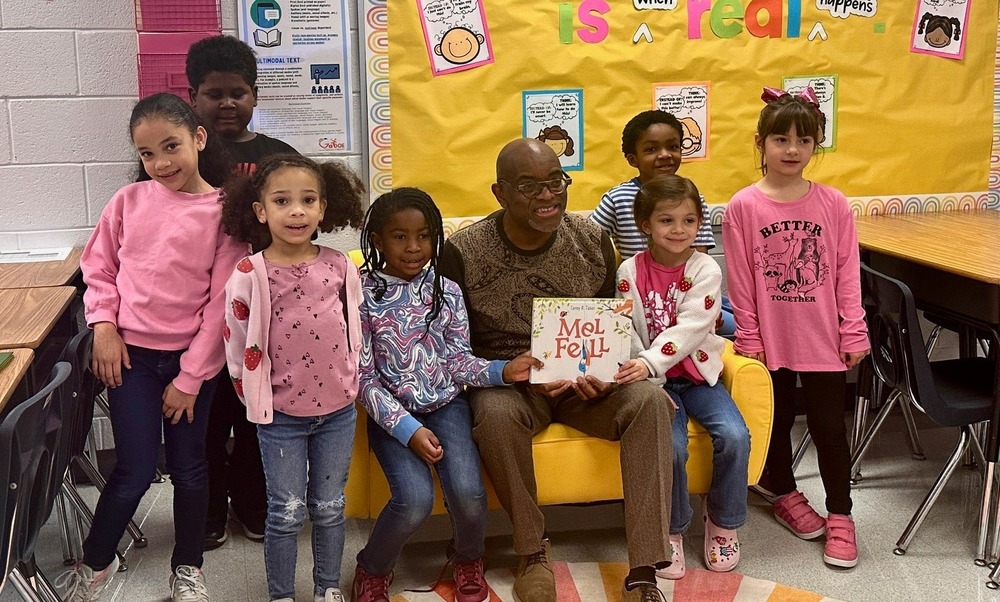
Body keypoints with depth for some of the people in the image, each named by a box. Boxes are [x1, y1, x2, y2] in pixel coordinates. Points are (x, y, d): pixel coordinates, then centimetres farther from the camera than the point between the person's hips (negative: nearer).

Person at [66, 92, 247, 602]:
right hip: (130, 354, 1)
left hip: (191, 359, 0)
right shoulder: (129, 201, -2)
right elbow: (98, 267, 10)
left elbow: (221, 304, -9)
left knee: (188, 468, 10)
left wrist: (190, 378, -9)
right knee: (136, 469, 1)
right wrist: (103, 326, -5)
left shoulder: (223, 212, -9)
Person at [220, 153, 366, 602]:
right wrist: (259, 402, 1)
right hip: (281, 415, -2)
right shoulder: (249, 275, -12)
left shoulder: (340, 267, -3)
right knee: (287, 512, 7)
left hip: (338, 409, 3)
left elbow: (357, 330, 9)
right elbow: (237, 347, -5)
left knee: (330, 507, 15)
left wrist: (351, 383, 10)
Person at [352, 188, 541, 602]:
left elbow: (458, 360, 3)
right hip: (392, 413, -2)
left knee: (468, 494, -21)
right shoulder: (364, 296, -7)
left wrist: (502, 371, -17)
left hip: (445, 403, 2)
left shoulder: (446, 292, 2)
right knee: (415, 500, -25)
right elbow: (365, 378, -8)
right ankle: (373, 569, 8)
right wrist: (409, 429, -18)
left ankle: (468, 557, 16)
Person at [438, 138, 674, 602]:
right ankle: (532, 551, -13)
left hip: (582, 381, 3)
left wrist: (597, 373, -12)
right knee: (495, 412, -37)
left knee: (649, 399, -26)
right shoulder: (463, 252, -9)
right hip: (505, 382, -2)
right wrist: (517, 374, -22)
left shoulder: (593, 240, 0)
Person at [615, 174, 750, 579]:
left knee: (734, 436, -21)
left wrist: (650, 363, -34)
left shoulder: (705, 270, -5)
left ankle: (723, 522, 6)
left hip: (697, 374, 1)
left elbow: (689, 330, -19)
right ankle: (671, 531, 0)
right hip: (652, 379, -1)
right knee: (670, 445, -26)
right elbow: (626, 333, -6)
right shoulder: (630, 272, -2)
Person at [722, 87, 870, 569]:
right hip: (770, 342, 0)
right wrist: (748, 336, -3)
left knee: (828, 424, 7)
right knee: (777, 419, 15)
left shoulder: (833, 204, -2)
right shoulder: (743, 207, -7)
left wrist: (853, 332, 0)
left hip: (824, 340, 1)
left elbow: (848, 273, 1)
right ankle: (786, 496, 37)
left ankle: (839, 514, 21)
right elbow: (740, 280, -4)